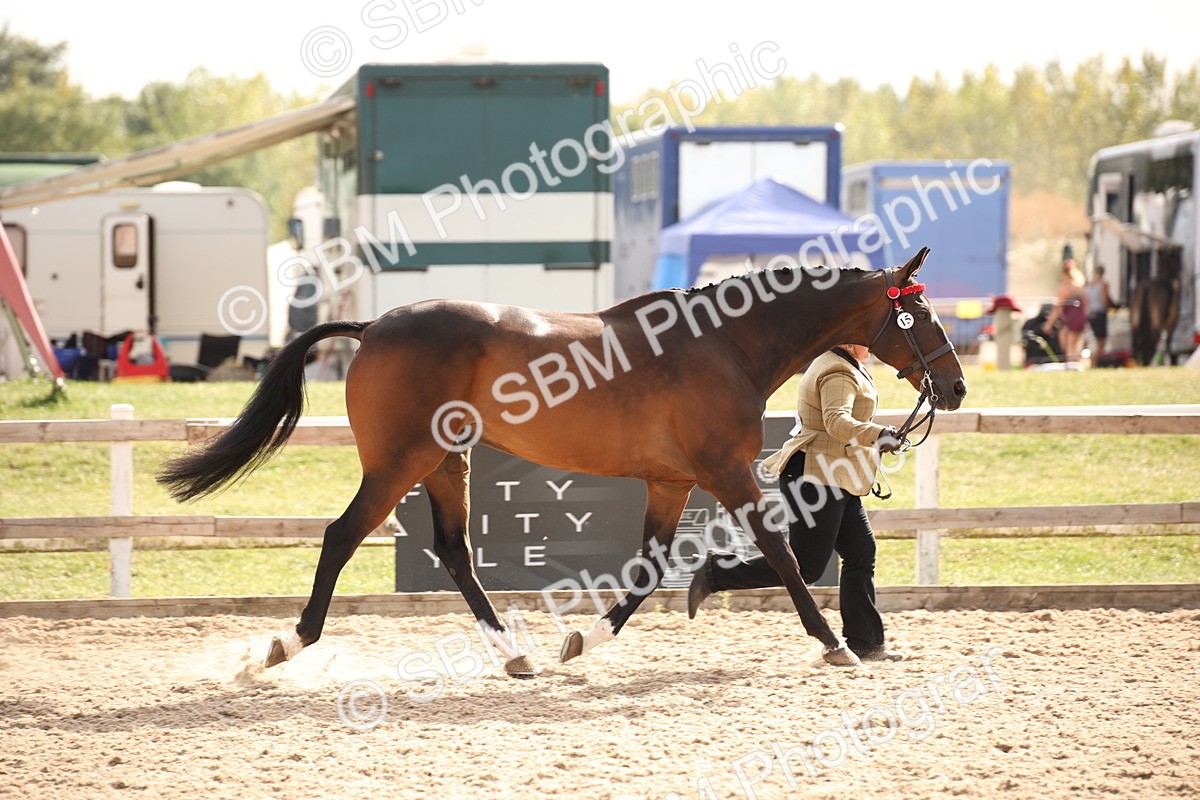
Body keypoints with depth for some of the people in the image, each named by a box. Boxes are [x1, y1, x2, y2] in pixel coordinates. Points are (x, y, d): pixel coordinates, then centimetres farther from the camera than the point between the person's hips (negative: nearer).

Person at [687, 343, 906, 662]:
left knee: (861, 554, 8)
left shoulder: (837, 366, 17)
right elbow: (836, 421, -35)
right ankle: (716, 573, -3)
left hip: (834, 480, 11)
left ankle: (864, 643, 9)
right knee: (805, 567, -9)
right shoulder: (839, 374, -17)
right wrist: (877, 434, -48)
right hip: (817, 477, -11)